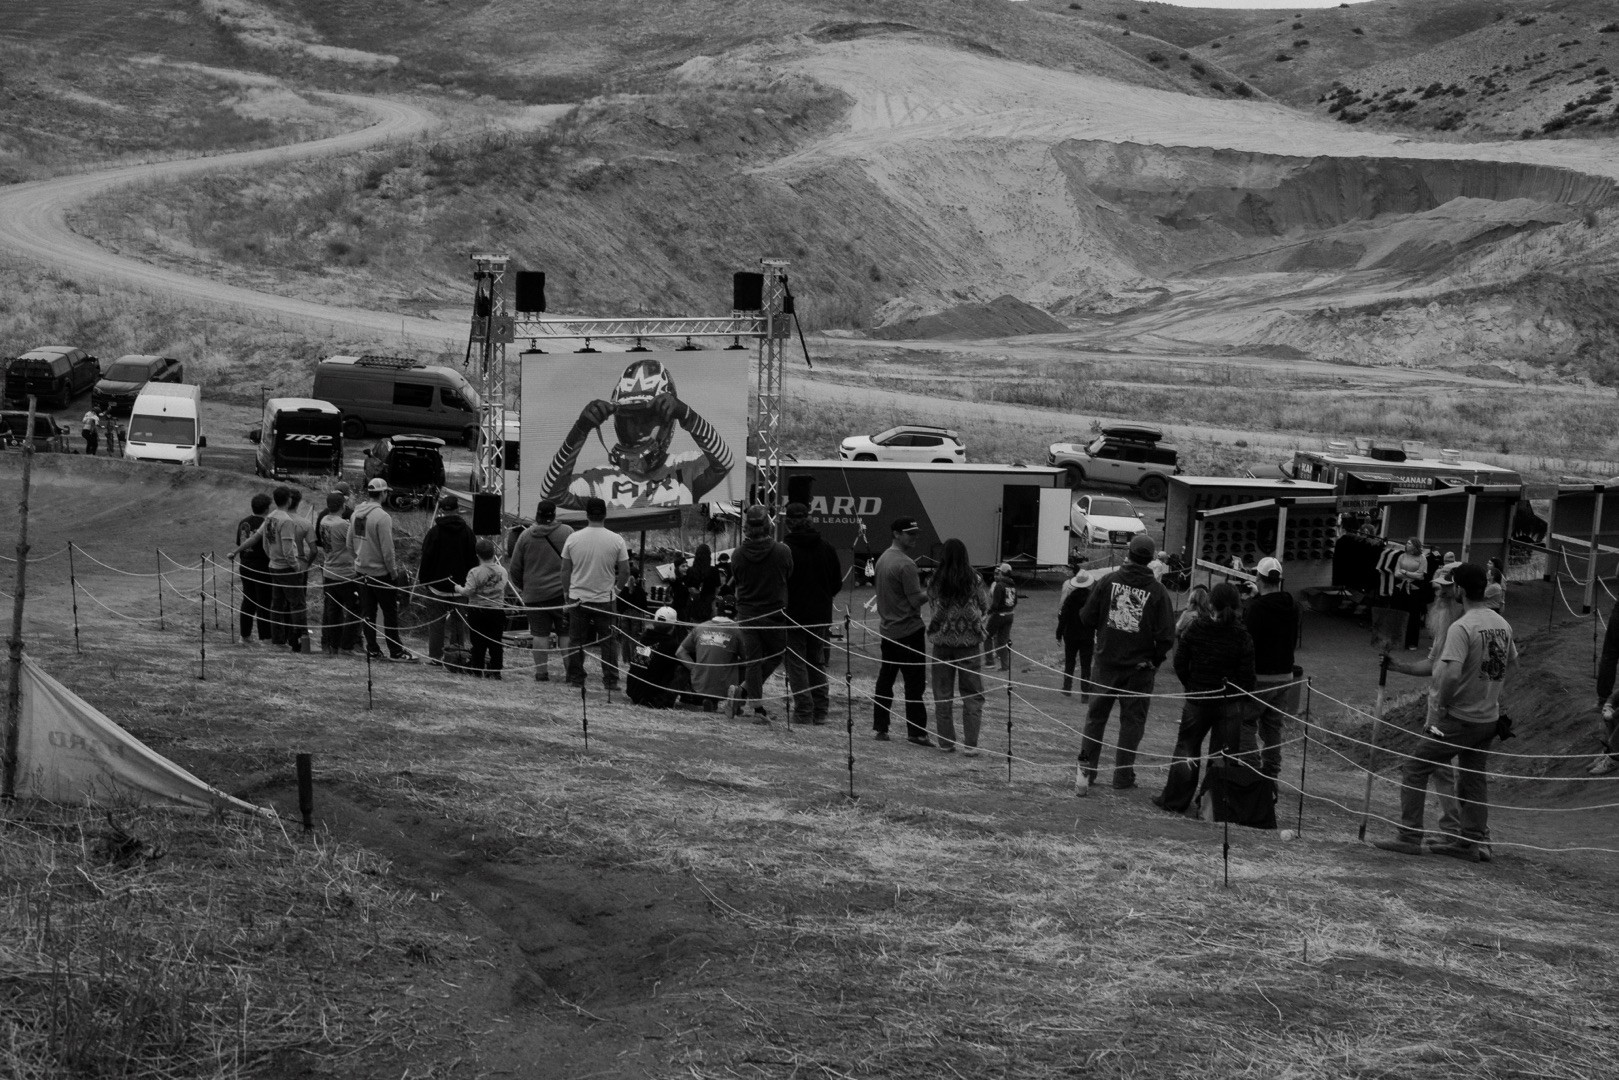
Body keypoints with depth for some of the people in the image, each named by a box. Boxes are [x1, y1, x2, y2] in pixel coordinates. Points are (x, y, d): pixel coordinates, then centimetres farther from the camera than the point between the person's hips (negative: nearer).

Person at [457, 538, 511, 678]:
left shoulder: (475, 572, -14)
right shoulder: (502, 571, 1)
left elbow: (468, 591, -18)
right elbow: (508, 586, 12)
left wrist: (458, 589, 1)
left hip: (477, 610, -3)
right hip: (497, 610, 3)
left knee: (478, 643, 4)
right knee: (496, 643, 7)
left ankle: (478, 671, 6)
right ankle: (495, 671, 7)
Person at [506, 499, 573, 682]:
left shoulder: (526, 535, 2)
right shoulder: (567, 533, -3)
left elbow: (514, 568, 7)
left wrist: (521, 587, 22)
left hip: (535, 593, 1)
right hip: (561, 591, -1)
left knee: (540, 633, 4)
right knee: (566, 633, 4)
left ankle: (541, 672, 3)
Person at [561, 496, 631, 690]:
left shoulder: (573, 539, -4)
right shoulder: (616, 540, -8)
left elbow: (565, 571, 3)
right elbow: (625, 572, -4)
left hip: (577, 598, 1)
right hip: (605, 599, -1)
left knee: (576, 640, 10)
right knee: (608, 641, 7)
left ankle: (575, 679, 13)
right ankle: (610, 680, 6)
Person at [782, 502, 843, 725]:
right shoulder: (826, 548, 3)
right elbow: (838, 582, 10)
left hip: (794, 614, -5)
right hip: (821, 615, 5)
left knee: (796, 664, 1)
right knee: (817, 663, 16)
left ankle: (803, 712, -4)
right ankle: (821, 711, 16)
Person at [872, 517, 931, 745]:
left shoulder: (883, 558, 10)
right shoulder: (905, 564, -18)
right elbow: (916, 600, -18)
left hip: (887, 630, 9)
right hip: (909, 630, -9)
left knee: (885, 680, 11)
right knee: (914, 683, -3)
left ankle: (881, 729, 14)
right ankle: (916, 732, -2)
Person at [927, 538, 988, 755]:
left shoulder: (935, 580, -5)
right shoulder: (974, 580, -8)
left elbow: (932, 604, 7)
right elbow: (985, 606, 3)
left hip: (942, 641, 1)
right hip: (970, 641, -1)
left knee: (943, 695, 11)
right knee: (972, 695, 5)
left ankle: (946, 742, 13)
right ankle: (970, 744, 0)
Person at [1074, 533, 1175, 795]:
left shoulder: (1109, 580, -7)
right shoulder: (1157, 590, -11)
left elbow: (1087, 617, -3)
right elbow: (1166, 635, -12)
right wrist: (1156, 659, 4)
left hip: (1106, 662, 2)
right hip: (1139, 666, -1)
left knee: (1096, 715, 12)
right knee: (1132, 720, 10)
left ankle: (1086, 768, 6)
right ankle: (1123, 774, 12)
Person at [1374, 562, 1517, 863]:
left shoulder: (1461, 627, -19)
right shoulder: (1502, 624, 5)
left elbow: (1451, 673, -28)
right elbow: (1512, 663, 19)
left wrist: (1439, 706, -14)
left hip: (1458, 719, -7)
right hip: (1489, 719, 7)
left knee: (1415, 769, 3)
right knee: (1473, 779, 16)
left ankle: (1409, 837, 2)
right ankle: (1472, 842, 19)